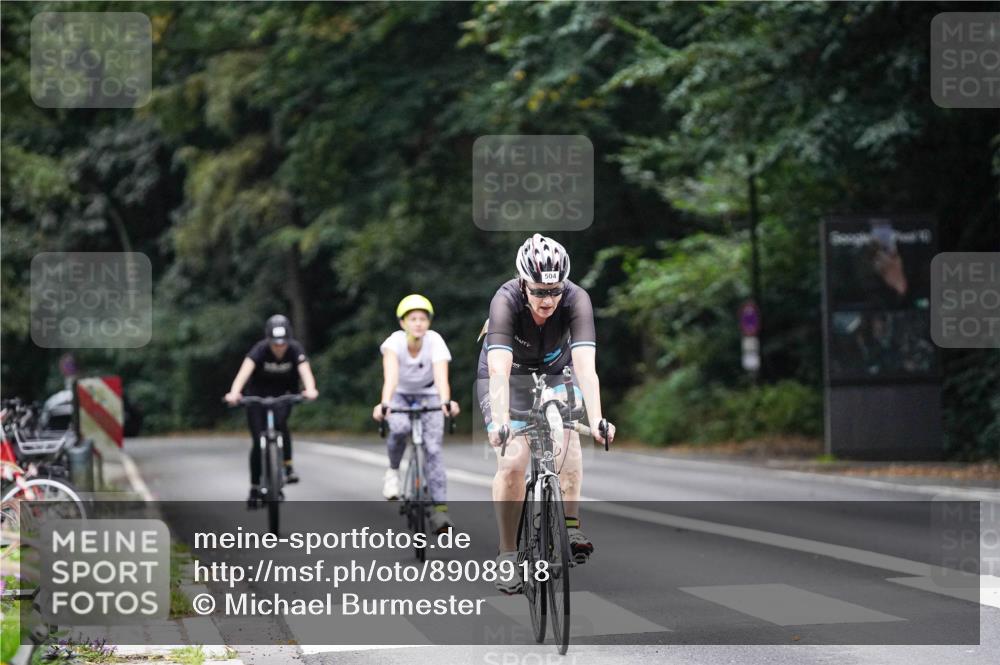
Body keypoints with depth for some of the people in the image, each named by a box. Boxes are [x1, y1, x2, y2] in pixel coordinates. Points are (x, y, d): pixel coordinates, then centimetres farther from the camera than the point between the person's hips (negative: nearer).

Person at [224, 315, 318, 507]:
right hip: (258, 393, 0)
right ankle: (254, 489, 8)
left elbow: (305, 371, -38)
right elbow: (245, 371, -42)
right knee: (258, 441, -6)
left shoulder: (295, 349, -23)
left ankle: (288, 467, -19)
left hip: (284, 393, 0)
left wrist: (310, 390, -61)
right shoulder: (260, 350, -27)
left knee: (279, 422, -32)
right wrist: (234, 393, -61)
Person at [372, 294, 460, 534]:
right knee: (400, 428, -32)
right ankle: (393, 470, -2)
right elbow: (391, 375, -42)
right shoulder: (395, 341, -27)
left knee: (433, 448, -17)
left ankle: (440, 510, -17)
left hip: (428, 395, 0)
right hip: (400, 395, 0)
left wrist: (446, 401, -59)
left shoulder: (435, 341, -26)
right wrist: (384, 404, -59)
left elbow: (441, 375, -39)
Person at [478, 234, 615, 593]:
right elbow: (499, 371, -43)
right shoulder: (506, 301, -34)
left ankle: (571, 526, -17)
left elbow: (585, 367, -40)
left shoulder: (576, 300, -30)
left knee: (565, 432, -26)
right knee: (512, 462, -16)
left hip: (556, 372, 2)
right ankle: (507, 554, -3)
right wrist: (499, 423, -57)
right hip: (510, 376, -2)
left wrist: (596, 420, -54)